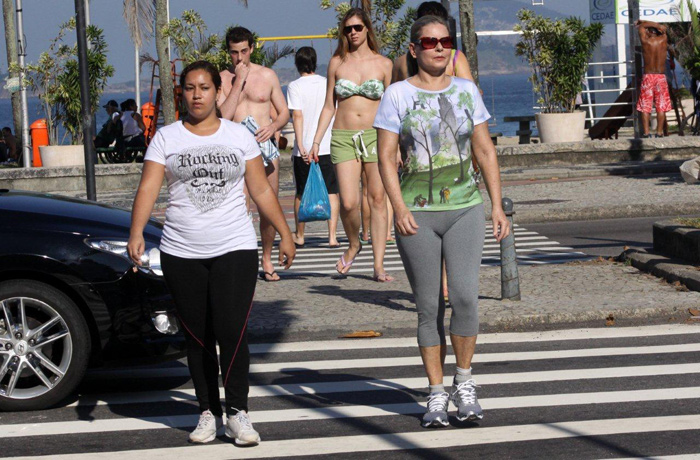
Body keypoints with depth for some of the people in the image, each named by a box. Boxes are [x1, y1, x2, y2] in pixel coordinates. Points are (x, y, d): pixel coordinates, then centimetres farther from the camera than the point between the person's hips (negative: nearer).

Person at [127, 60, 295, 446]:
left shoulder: (239, 135, 9)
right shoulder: (166, 138, 6)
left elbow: (262, 190, 11)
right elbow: (148, 188, -5)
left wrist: (285, 233, 8)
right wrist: (136, 233, -18)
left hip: (235, 248, -1)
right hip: (181, 252, 1)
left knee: (231, 330, -12)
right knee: (197, 338, 4)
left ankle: (237, 413, -4)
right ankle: (208, 413, 14)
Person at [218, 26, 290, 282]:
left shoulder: (267, 76, 9)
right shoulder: (222, 79, 3)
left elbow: (284, 112, 13)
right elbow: (224, 115, -11)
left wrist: (273, 126, -9)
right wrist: (238, 81, -10)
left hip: (265, 146, 2)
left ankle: (267, 259, 21)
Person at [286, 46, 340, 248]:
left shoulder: (295, 86, -5)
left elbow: (297, 116, -14)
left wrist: (301, 146, -18)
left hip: (304, 150, -2)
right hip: (329, 146, 2)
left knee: (301, 194, 10)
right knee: (332, 192, 2)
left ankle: (299, 236, 20)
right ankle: (332, 236, -7)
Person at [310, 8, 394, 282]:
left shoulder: (383, 64, 5)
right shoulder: (336, 63, 8)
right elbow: (329, 106, 12)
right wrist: (316, 141, 6)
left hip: (376, 135, 0)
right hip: (343, 137, 0)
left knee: (377, 199, -1)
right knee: (349, 202, -11)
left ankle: (379, 265, 4)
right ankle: (353, 244, 18)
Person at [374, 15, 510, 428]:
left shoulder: (467, 91, 9)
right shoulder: (398, 95, 1)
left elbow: (486, 150, 11)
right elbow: (386, 157, -2)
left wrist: (497, 205, 5)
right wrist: (399, 208, -14)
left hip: (465, 208, 1)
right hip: (417, 213, -1)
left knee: (465, 297, -12)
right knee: (429, 307, 2)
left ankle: (464, 383, 5)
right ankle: (437, 395, 11)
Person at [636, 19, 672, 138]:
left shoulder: (645, 41, -5)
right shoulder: (663, 39, 0)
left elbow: (641, 26, 11)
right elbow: (663, 27, 19)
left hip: (648, 77, -1)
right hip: (661, 76, 1)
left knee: (645, 107, 0)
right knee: (661, 107, 3)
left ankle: (646, 133, -8)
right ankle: (659, 133, -1)